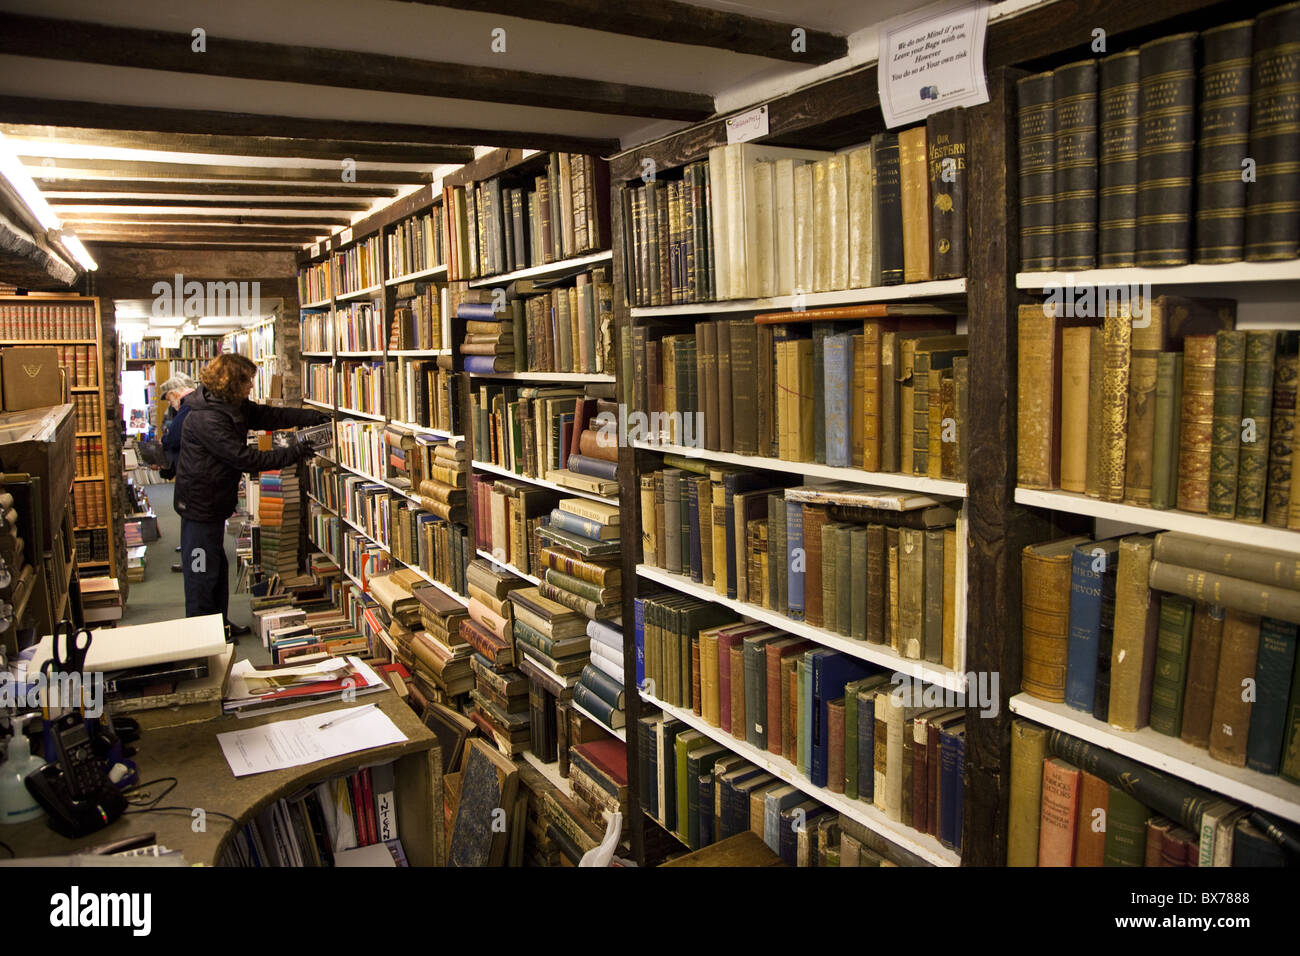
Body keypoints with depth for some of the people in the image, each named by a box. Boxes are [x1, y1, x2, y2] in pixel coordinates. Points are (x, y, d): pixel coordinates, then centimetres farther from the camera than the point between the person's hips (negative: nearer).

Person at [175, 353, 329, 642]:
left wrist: (315, 417, -3)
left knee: (217, 566, 20)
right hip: (199, 505, -10)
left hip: (214, 501, 10)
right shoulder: (207, 420, -27)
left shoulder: (233, 407, 4)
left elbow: (269, 415, 6)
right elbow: (244, 458, -27)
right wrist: (294, 453, -23)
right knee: (202, 571, 1)